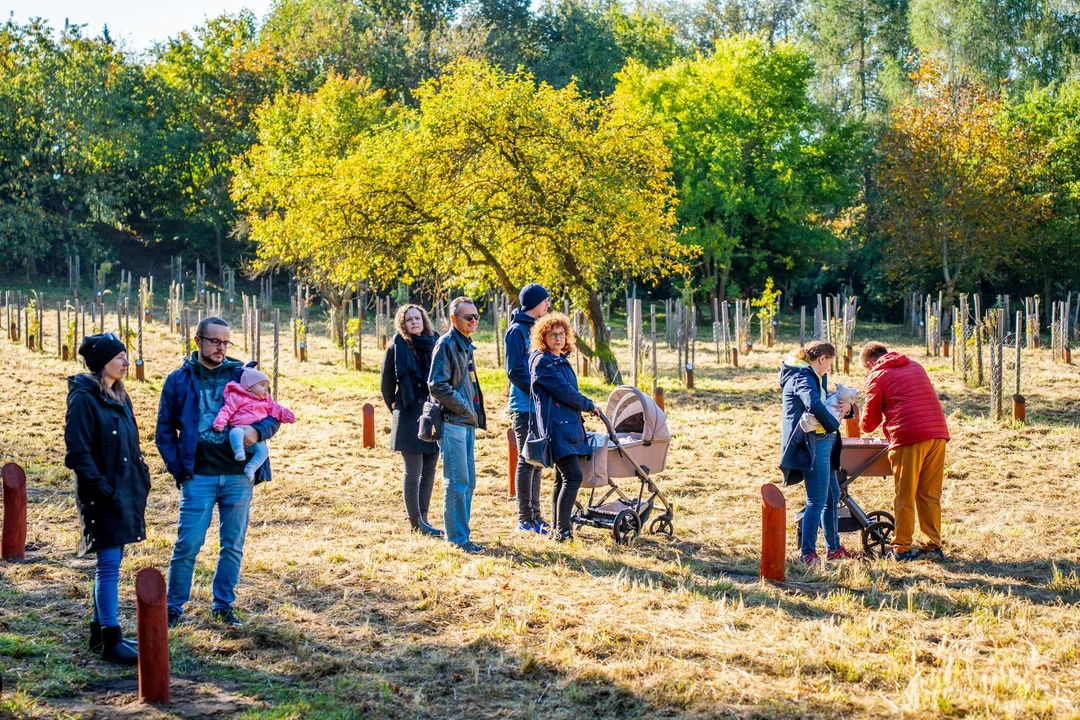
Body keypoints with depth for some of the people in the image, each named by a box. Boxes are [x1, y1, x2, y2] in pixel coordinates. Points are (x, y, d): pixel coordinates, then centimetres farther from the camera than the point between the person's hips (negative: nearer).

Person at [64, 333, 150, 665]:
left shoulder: (119, 397, 13)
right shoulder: (84, 398, -12)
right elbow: (78, 451, -16)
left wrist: (141, 479, 12)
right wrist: (101, 487, -19)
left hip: (126, 491, 8)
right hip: (104, 496, -8)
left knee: (110, 564, 13)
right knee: (109, 565, -7)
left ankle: (101, 631, 22)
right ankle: (111, 642, -4)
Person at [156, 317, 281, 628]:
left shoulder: (241, 375, 6)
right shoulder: (179, 380, 4)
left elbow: (273, 416, 7)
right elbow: (164, 430, 6)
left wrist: (257, 430, -16)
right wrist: (178, 468, -4)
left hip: (238, 476, 2)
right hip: (198, 476, -2)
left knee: (233, 546, 10)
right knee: (187, 546, -4)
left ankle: (224, 606, 22)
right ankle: (173, 608, 10)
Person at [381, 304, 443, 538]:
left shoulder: (435, 344, 6)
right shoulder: (397, 347, -5)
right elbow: (387, 383, 1)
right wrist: (396, 408, 9)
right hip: (410, 416, -5)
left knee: (429, 471, 9)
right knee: (413, 472, -1)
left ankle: (422, 518, 17)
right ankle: (415, 520, 5)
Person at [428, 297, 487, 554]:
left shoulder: (465, 345, 17)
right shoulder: (446, 344, -11)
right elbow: (437, 386, -19)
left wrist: (475, 414, 14)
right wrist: (465, 408, -14)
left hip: (467, 423, 10)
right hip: (452, 423, -10)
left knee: (468, 482, 13)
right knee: (457, 482, -8)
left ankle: (461, 534, 21)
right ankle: (457, 538, -3)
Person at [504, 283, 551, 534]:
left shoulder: (536, 329, 16)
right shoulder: (517, 330, -10)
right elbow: (515, 371, -16)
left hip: (539, 407, 8)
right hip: (524, 406, -8)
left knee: (537, 460, 11)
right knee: (527, 461, -5)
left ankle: (535, 515, 17)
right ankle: (525, 518, 0)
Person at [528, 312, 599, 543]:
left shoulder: (562, 360, 17)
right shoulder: (542, 362, -10)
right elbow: (564, 392, -13)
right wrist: (589, 405, -2)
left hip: (571, 425, 9)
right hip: (556, 427, -9)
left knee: (563, 478, 11)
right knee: (573, 476, -16)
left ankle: (559, 528, 17)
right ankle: (562, 531, -15)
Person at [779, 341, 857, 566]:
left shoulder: (816, 378, 19)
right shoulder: (802, 377, -15)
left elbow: (827, 401, 22)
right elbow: (814, 405, -34)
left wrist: (845, 406, 0)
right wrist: (834, 425, -21)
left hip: (823, 442, 11)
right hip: (811, 444, -11)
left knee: (832, 496, 18)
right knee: (817, 501, -9)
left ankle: (834, 548, 29)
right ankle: (807, 553, -4)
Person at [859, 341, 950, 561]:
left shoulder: (877, 376, 6)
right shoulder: (916, 367, 24)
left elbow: (869, 422, 10)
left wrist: (863, 425, 32)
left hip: (908, 438, -5)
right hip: (937, 434, 6)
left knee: (904, 498, 3)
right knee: (930, 495, 12)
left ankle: (902, 548, 7)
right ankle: (933, 546, 13)